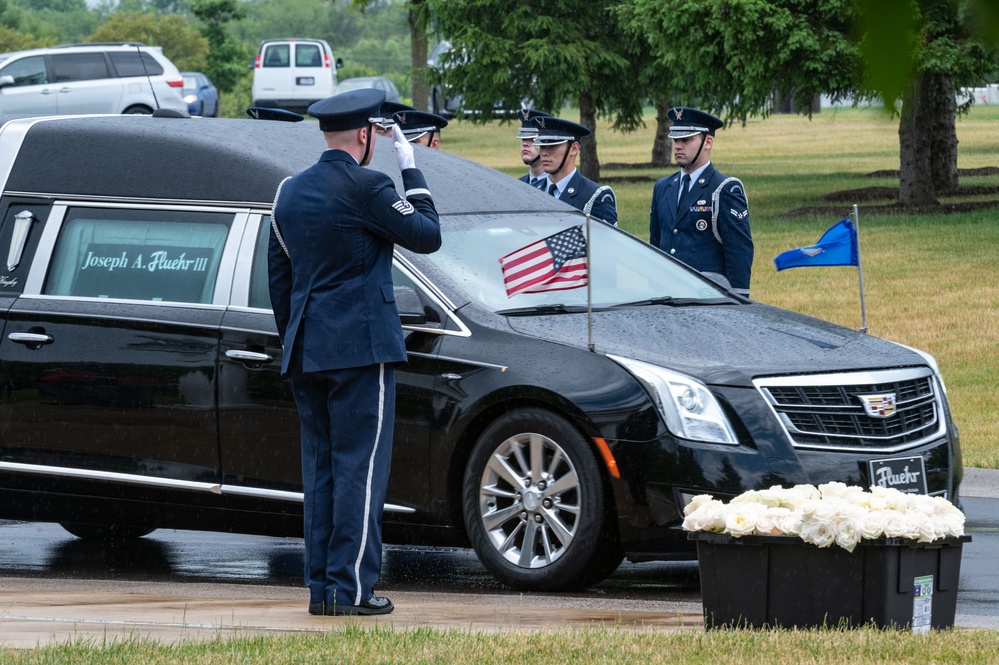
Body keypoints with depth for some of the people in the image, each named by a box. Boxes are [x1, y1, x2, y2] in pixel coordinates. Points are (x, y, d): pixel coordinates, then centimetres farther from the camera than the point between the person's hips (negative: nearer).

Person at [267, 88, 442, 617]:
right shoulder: (366, 187, -11)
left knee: (320, 469, 10)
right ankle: (351, 588, -9)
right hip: (360, 347, -7)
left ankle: (320, 586, 10)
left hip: (306, 353, 7)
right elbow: (427, 236, -2)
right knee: (360, 468, -5)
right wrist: (411, 171, 7)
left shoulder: (290, 191, 12)